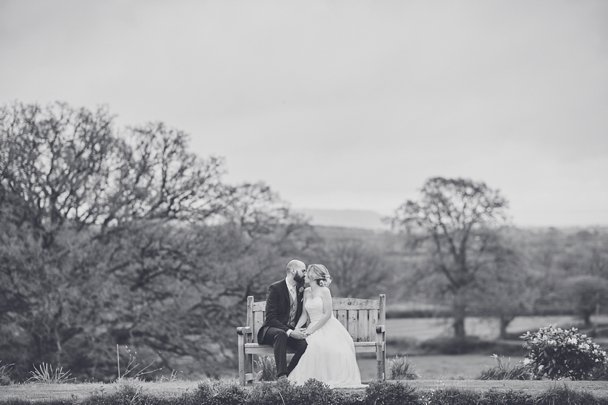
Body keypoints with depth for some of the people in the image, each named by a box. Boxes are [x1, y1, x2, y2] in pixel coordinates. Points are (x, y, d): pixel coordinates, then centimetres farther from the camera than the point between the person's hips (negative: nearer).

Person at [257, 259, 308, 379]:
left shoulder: (301, 289, 10)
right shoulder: (275, 288, -10)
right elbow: (271, 318, -17)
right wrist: (289, 332, -27)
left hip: (292, 331, 5)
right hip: (272, 329, -5)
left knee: (305, 344, -27)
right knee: (281, 335, -40)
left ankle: (289, 375, -16)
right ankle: (281, 376, -45)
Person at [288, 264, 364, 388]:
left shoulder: (324, 291, -2)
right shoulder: (306, 292, 16)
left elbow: (327, 314, -9)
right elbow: (305, 314, 15)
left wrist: (311, 329, -15)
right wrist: (297, 328, -3)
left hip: (328, 327, -5)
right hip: (313, 329, 5)